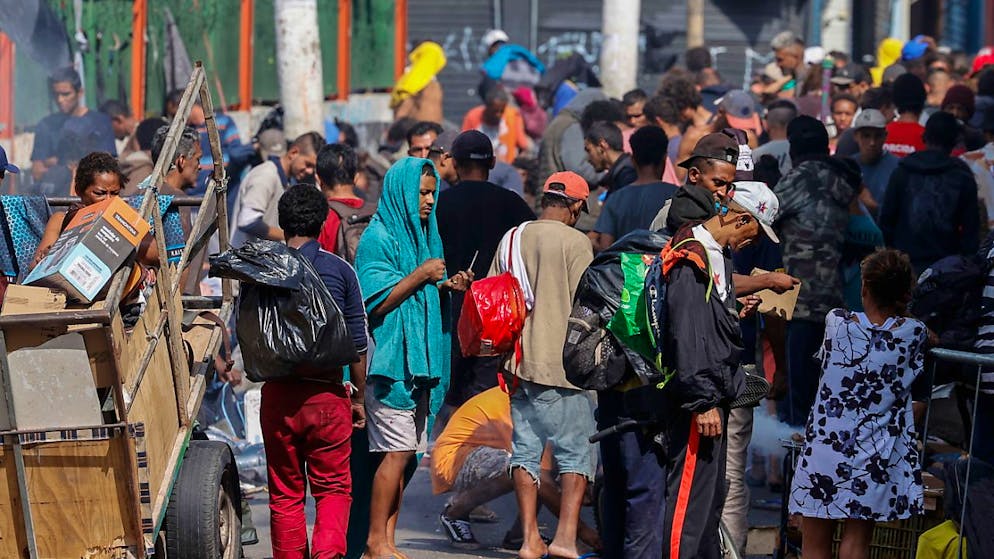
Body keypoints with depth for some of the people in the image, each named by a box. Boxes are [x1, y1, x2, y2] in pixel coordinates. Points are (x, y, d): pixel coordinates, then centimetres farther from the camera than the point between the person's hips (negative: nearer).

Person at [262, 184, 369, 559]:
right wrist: (359, 397, 12)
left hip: (278, 394, 1)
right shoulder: (339, 271, -2)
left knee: (284, 493, 12)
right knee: (333, 487, 6)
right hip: (327, 393, -1)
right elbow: (357, 343, 1)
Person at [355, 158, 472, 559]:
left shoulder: (419, 234, 18)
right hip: (390, 360, -8)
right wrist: (420, 276, -18)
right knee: (396, 452, -11)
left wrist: (444, 287, 5)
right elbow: (375, 302, -14)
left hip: (417, 361, 8)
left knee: (404, 454, 6)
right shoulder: (378, 239, -9)